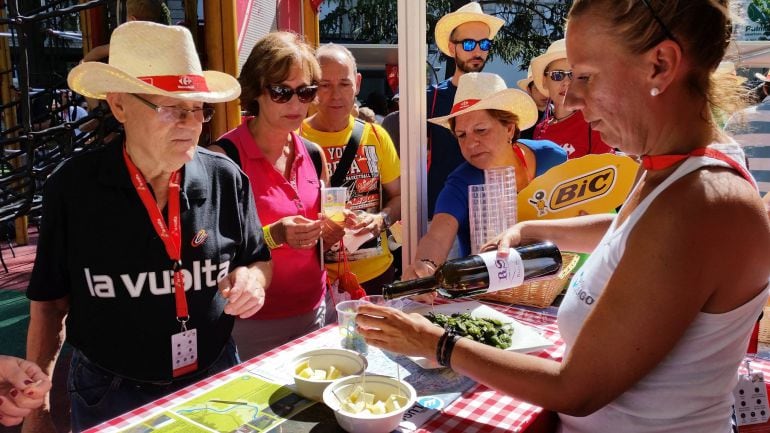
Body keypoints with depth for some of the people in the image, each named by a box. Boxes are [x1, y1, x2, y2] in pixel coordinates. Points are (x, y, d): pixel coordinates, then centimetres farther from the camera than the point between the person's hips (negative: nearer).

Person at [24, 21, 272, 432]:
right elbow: (49, 303, -2)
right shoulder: (72, 187, -12)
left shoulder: (226, 178, -9)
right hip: (109, 397, -1)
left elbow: (259, 260, 5)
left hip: (215, 382, 2)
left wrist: (252, 278, -17)